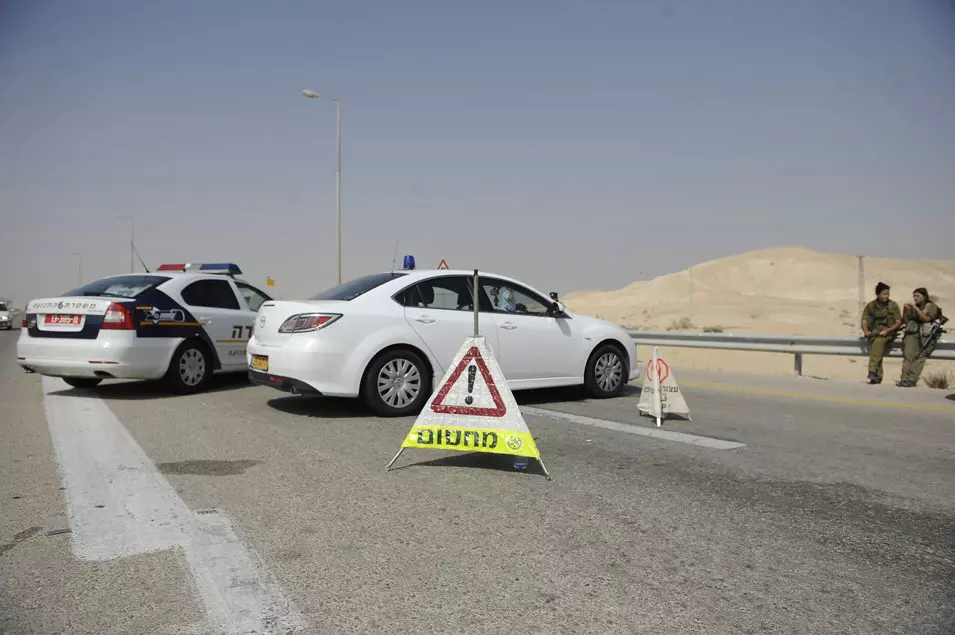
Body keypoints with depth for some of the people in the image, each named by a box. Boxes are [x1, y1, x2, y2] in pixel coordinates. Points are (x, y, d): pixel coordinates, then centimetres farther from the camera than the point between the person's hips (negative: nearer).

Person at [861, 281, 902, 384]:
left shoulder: (893, 305, 3)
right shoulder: (871, 306, 7)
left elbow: (898, 322, 0)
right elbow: (864, 321, 3)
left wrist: (887, 330, -17)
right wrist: (866, 331, -18)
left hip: (889, 332, -2)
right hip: (875, 332, 2)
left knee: (879, 341, -34)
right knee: (877, 343, -29)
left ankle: (872, 371, -40)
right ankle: (878, 376, -29)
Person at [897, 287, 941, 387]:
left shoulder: (931, 306, 11)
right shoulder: (912, 308, 22)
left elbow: (926, 318, -6)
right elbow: (906, 322, 18)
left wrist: (915, 308, -8)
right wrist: (905, 310, 4)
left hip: (926, 334, -3)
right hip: (912, 333, 3)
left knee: (920, 355, -25)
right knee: (909, 354, -23)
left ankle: (912, 379, -35)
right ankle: (904, 378, -33)